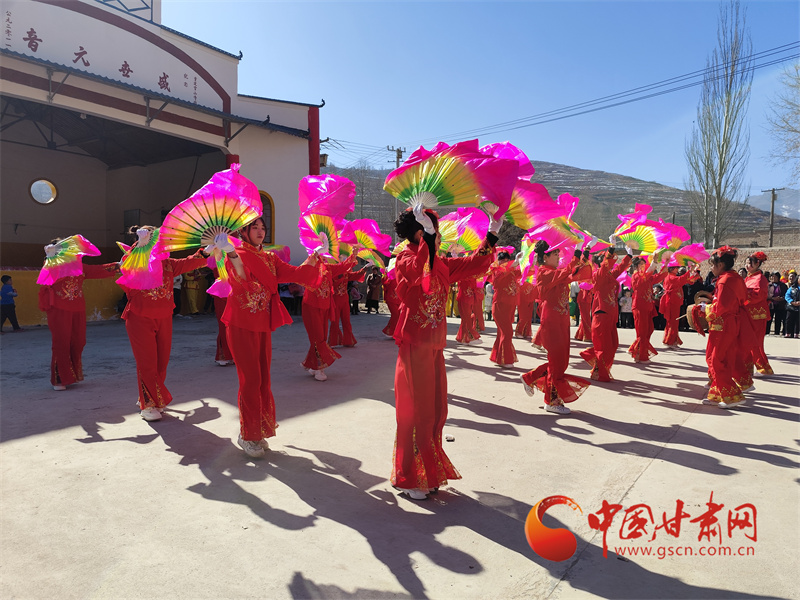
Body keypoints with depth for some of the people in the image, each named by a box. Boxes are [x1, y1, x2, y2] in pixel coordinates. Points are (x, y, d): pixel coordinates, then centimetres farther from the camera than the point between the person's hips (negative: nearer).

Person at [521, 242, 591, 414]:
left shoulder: (558, 272, 17)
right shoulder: (543, 272, -6)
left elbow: (582, 274, 7)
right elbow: (561, 275, -25)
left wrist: (584, 261, -9)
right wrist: (575, 260, -29)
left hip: (562, 321, 8)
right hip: (551, 321, -8)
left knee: (561, 360, 11)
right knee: (557, 360, -4)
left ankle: (529, 378, 27)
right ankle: (552, 401, 6)